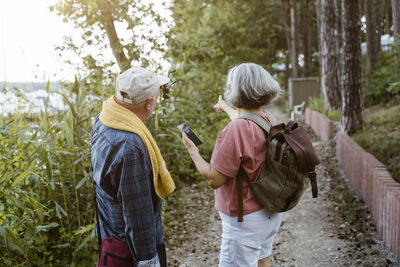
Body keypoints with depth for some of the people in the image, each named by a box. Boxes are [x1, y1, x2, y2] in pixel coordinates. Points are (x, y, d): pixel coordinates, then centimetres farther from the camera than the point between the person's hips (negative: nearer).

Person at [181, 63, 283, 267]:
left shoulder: (235, 130, -27)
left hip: (246, 221, -8)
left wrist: (192, 150, -8)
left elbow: (214, 179, -22)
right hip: (271, 214, 8)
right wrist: (228, 109, 45)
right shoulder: (267, 123, -1)